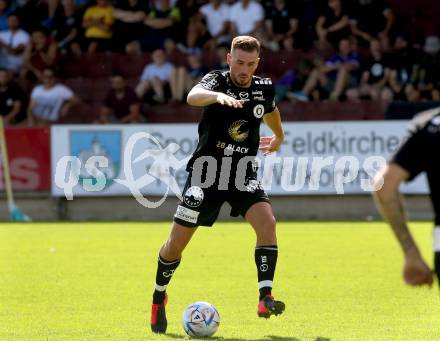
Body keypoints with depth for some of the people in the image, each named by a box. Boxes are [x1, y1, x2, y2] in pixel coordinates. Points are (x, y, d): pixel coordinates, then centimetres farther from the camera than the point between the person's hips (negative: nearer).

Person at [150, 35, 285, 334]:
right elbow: (193, 97, -36)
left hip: (243, 174, 3)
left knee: (267, 222, -23)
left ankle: (265, 298, -22)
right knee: (177, 242, -1)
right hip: (206, 171, -3)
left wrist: (279, 136, 44)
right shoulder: (217, 80, -12)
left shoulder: (264, 88, 1)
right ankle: (159, 296, 25)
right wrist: (218, 96, -57)